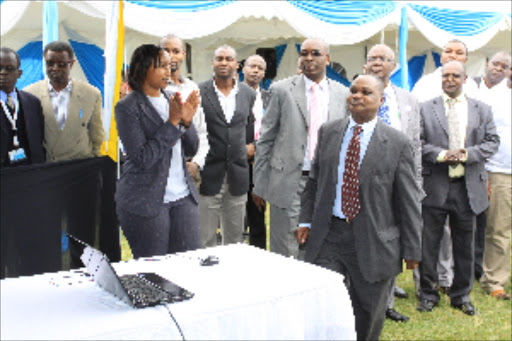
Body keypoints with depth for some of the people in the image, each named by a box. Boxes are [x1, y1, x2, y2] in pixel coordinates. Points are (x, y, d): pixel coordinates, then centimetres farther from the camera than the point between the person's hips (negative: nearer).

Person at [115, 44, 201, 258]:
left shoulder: (172, 100, 9)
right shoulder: (127, 107, -9)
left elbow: (191, 150, 10)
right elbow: (141, 159, -18)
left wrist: (186, 121, -10)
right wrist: (172, 122, -19)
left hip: (183, 197, 6)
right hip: (145, 202, -5)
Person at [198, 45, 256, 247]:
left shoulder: (248, 94, 9)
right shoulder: (199, 92, -3)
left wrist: (251, 145, 9)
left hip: (237, 176, 4)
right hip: (208, 175, -3)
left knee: (235, 238, 13)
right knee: (205, 240, 2)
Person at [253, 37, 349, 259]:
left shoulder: (343, 95, 7)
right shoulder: (282, 90, 0)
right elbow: (265, 139, 2)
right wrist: (260, 184, 0)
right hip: (288, 182, -2)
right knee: (286, 254, 2)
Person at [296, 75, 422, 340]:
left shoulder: (398, 144, -5)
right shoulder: (328, 132, 6)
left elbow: (408, 201, -4)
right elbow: (314, 181, 12)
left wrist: (412, 249, -4)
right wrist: (306, 220, 5)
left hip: (373, 242, -2)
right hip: (327, 235, 2)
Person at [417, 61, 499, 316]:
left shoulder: (482, 110, 9)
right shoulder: (426, 109, 4)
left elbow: (492, 142, 5)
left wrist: (467, 154, -12)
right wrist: (441, 154, -16)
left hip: (468, 187, 2)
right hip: (435, 187, -2)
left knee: (464, 245, 11)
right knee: (429, 244, 5)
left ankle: (461, 295, 26)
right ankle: (428, 293, 20)